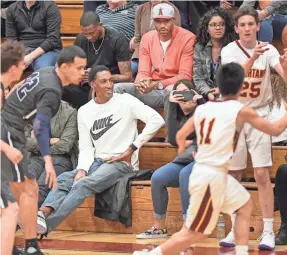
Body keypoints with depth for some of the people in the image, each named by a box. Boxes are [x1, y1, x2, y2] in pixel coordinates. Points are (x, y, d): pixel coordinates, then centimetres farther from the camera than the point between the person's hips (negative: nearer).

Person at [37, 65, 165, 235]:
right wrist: (82, 169, -14)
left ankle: (46, 225, -39)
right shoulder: (84, 111, 12)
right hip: (97, 162, 6)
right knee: (63, 179, -20)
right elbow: (86, 148, 7)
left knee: (84, 184, -29)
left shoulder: (125, 101, -3)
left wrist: (132, 148, -13)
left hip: (122, 163, -6)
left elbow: (157, 120, -14)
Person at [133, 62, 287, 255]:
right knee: (195, 234, -1)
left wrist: (182, 145, 38)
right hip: (212, 176, -8)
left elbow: (180, 136, 14)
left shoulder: (203, 108, 6)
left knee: (245, 205, 24)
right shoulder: (241, 111, -10)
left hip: (210, 173, 8)